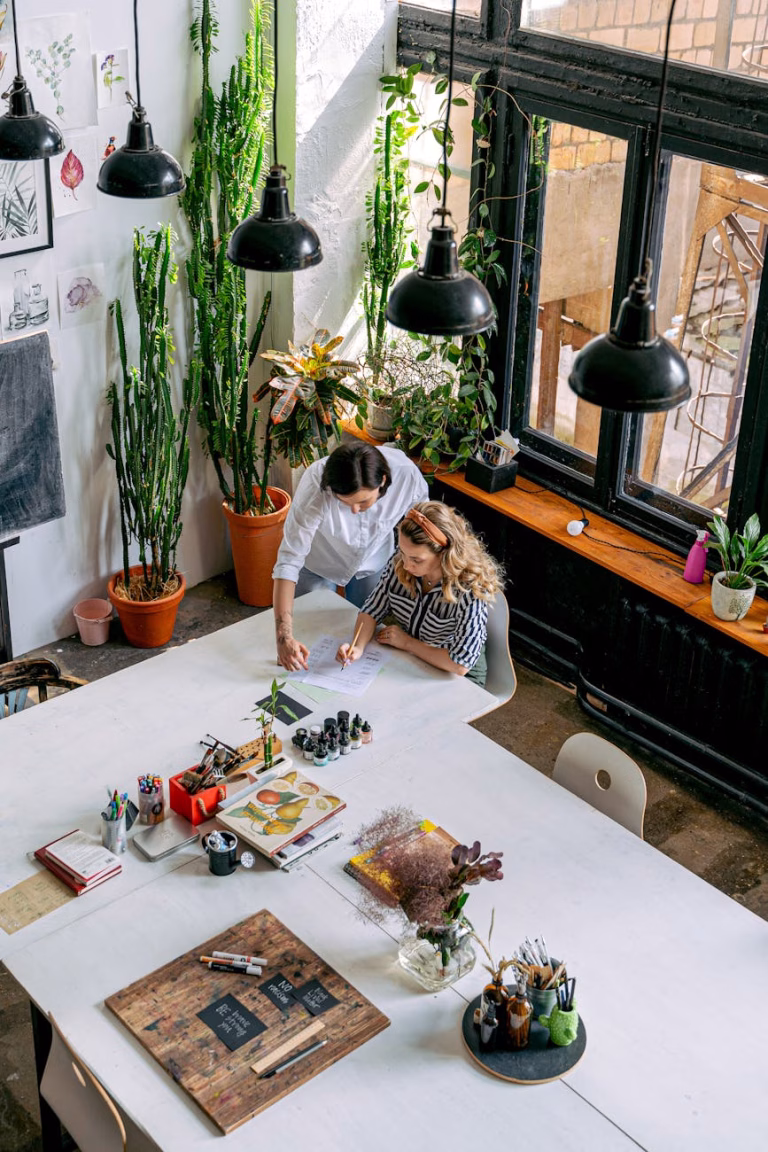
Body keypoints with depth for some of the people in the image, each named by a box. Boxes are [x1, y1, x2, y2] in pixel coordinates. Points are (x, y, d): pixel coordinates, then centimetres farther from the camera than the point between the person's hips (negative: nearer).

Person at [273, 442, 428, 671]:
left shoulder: (407, 474, -37)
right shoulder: (315, 486, -42)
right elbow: (289, 560, -42)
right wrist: (284, 637, -49)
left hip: (375, 561, 2)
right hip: (319, 563, -2)